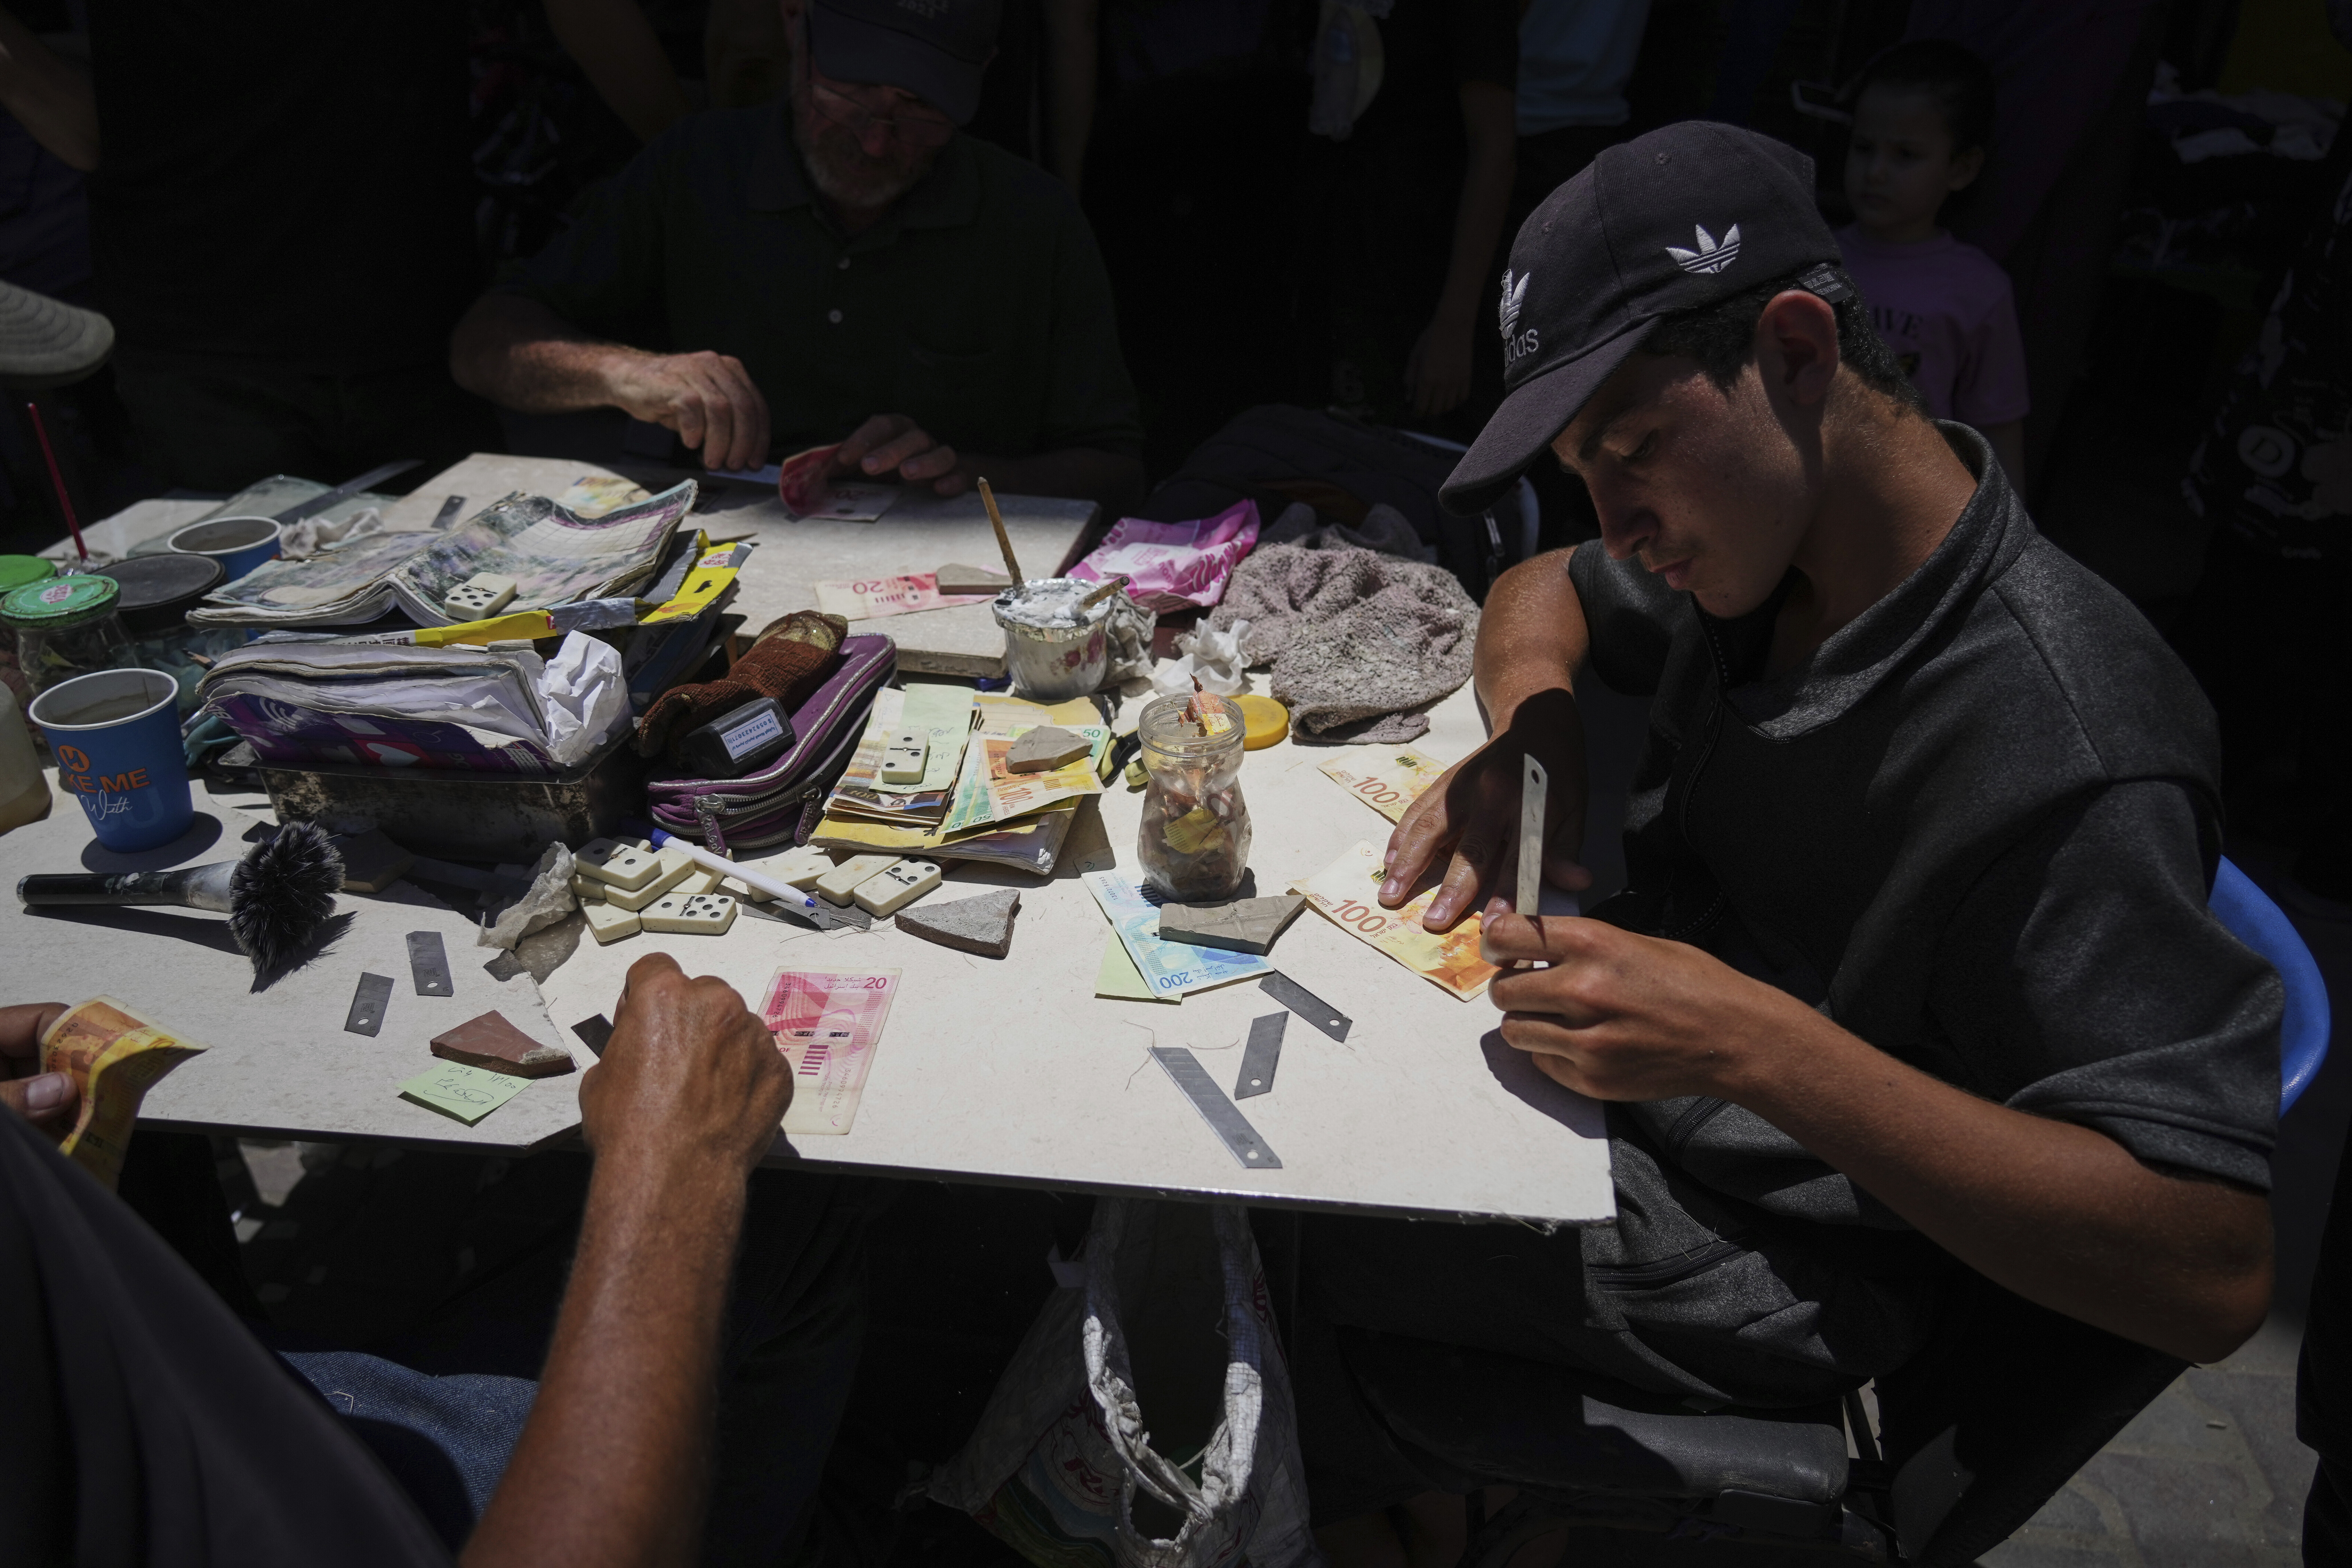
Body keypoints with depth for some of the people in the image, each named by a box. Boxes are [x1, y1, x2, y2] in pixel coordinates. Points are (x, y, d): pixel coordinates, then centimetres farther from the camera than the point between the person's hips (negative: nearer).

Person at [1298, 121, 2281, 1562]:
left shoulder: (2063, 756, -30)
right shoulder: (1759, 538, -5)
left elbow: (2215, 1274, -30)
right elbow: (1543, 593, 16)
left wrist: (1756, 1046, -37)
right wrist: (1534, 738, -8)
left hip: (1769, 1257, -7)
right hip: (1615, 1071, 8)